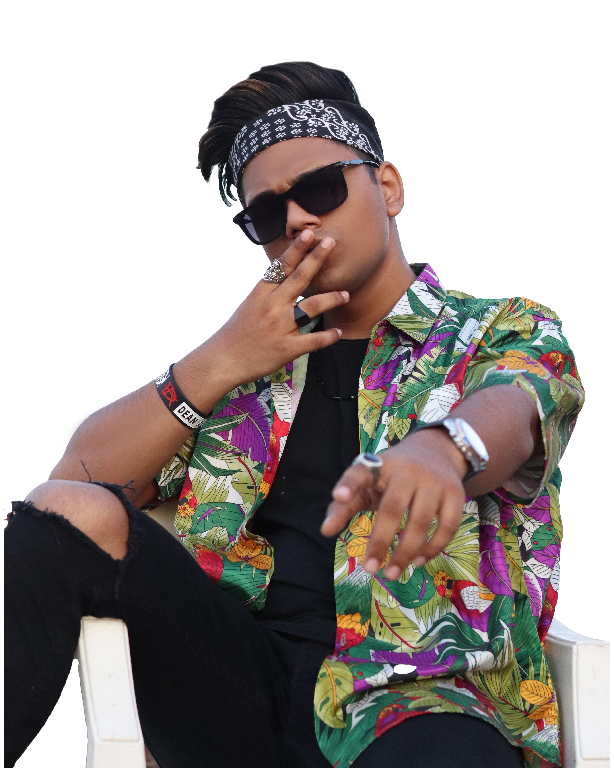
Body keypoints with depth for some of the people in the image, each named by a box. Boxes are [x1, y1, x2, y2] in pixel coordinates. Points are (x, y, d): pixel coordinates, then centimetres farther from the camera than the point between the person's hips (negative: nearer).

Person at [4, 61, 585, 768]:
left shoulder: (514, 331, 15)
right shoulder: (255, 352, 27)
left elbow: (508, 408, -13)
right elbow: (80, 472, 16)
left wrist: (438, 447, -38)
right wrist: (217, 363, 3)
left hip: (421, 691, -4)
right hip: (240, 676, 5)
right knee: (72, 514, -22)